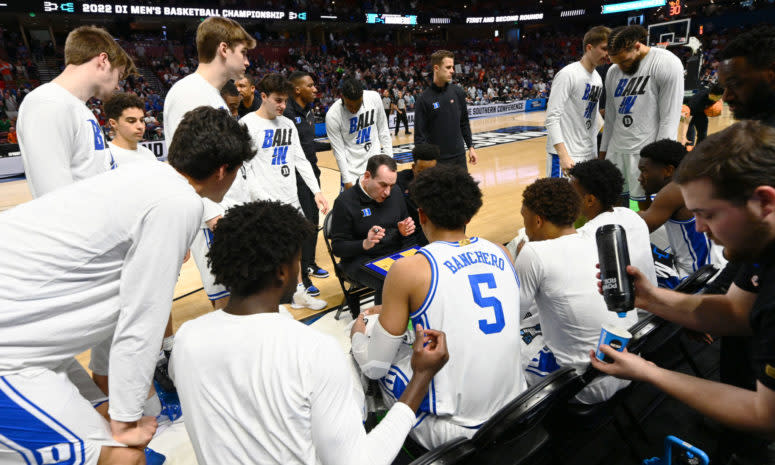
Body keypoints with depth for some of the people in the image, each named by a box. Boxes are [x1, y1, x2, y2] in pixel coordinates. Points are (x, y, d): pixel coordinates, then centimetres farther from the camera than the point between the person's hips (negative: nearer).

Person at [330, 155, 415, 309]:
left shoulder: (395, 192, 6)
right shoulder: (345, 201, -11)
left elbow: (405, 220, 21)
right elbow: (338, 247, -9)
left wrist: (405, 231, -4)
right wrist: (365, 244, -28)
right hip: (361, 259, -5)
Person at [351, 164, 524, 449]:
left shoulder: (408, 270, -15)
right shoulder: (501, 254, 0)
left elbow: (374, 367, -7)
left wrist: (358, 333, 15)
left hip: (453, 430, -5)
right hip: (516, 414, 6)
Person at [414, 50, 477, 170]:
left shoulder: (458, 92, 3)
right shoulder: (424, 99, -9)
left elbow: (464, 123, 12)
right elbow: (420, 134, -9)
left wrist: (470, 147, 9)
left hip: (459, 156, 4)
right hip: (437, 159, -4)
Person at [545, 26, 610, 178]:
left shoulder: (598, 78, 15)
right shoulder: (568, 75, -11)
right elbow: (552, 118, -18)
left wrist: (595, 154, 18)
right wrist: (564, 156, -24)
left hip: (588, 155, 8)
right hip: (565, 155, -8)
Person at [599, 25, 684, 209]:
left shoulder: (667, 63, -9)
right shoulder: (613, 72, 11)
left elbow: (669, 118, -12)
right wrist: (603, 151, 17)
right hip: (616, 150, 6)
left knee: (647, 207, -2)